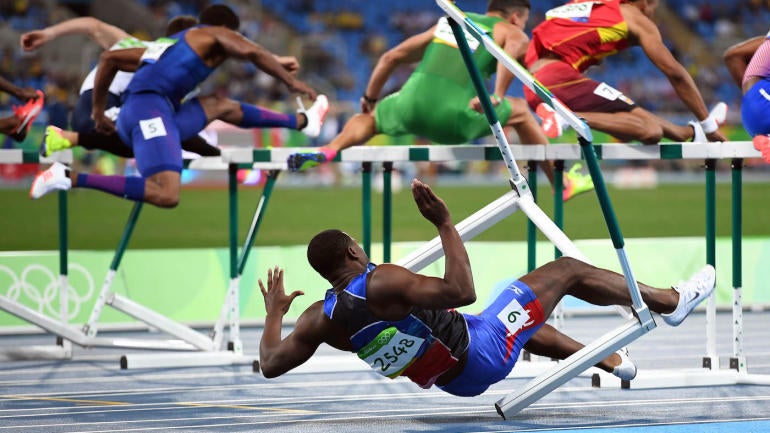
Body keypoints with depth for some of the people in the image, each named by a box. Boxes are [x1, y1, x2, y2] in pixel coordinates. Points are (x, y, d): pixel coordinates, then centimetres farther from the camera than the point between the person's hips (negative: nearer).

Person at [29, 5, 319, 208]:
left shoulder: (168, 44, 34)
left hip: (127, 117, 10)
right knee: (167, 196, -30)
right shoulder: (216, 34, 14)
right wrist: (291, 82, 0)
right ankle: (72, 178, -28)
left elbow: (110, 58, 33)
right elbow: (251, 52, -6)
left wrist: (98, 112, 37)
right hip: (151, 109, -10)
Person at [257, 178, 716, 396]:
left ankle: (609, 361, 48)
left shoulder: (322, 319, -8)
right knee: (565, 270, 6)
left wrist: (274, 312, 16)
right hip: (482, 352, -8)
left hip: (459, 381, 8)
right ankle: (670, 301, 19)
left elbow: (270, 363, 0)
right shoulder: (382, 282, -29)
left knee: (524, 323, 37)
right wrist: (446, 224, -30)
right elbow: (461, 291, -34)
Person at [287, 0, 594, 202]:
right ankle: (563, 184, 29)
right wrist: (498, 96, -17)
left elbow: (391, 57, 30)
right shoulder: (511, 32, 18)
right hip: (452, 118, -3)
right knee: (520, 111, 23)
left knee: (370, 117, 34)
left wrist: (370, 98, 40)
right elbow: (513, 49, -10)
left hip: (410, 105, 3)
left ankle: (327, 152, 5)